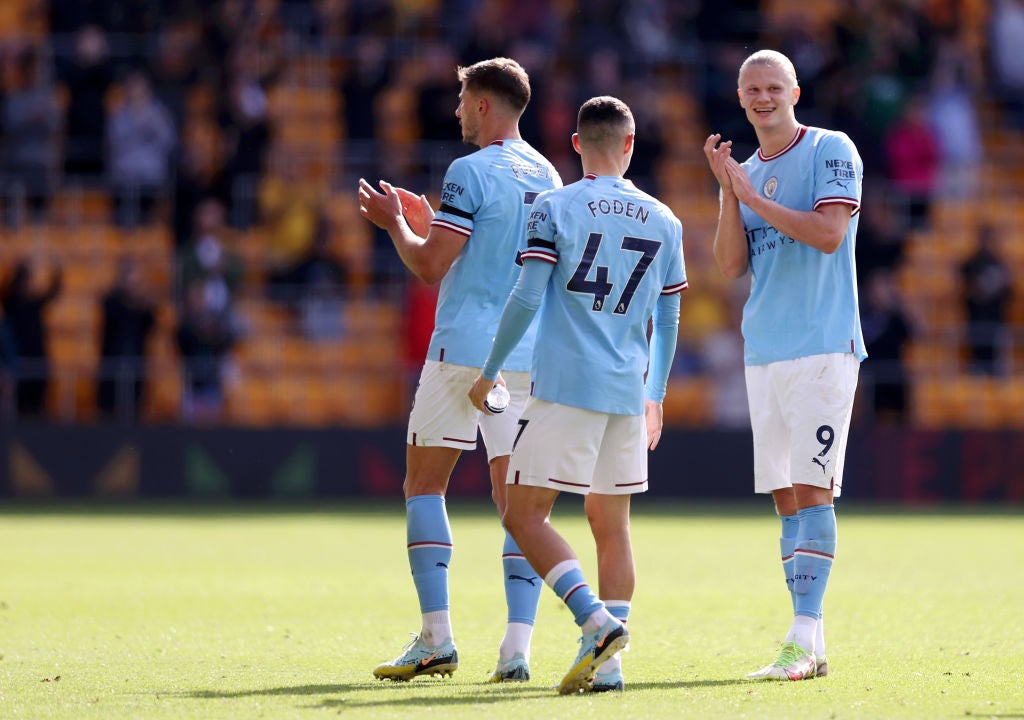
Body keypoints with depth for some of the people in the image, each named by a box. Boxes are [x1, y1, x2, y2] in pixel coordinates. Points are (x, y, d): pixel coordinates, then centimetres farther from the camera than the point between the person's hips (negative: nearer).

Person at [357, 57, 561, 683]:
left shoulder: (471, 172, -9)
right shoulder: (547, 177, 14)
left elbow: (430, 265, -12)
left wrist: (395, 223, 6)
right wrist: (429, 227, 28)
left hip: (463, 349, -6)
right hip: (527, 356, 6)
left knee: (425, 485, 5)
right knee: (517, 499, 4)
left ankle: (436, 637, -4)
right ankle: (517, 648, -7)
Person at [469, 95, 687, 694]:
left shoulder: (555, 208, -4)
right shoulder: (663, 222, 9)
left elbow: (526, 299, -9)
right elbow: (668, 320, 16)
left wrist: (491, 373, 2)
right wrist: (656, 395, 28)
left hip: (564, 389, -5)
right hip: (629, 394, 5)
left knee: (525, 515, -2)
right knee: (613, 526, 10)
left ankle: (597, 621, -20)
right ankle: (607, 662, 3)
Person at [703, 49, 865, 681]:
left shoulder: (832, 150, -3)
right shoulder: (746, 173, 16)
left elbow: (829, 233, -16)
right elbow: (731, 264, 8)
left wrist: (753, 196, -12)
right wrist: (727, 190, -2)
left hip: (824, 348, -7)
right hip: (764, 354, 7)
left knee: (812, 489, -13)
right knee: (785, 495, 5)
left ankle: (805, 639, -18)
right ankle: (812, 647, 8)